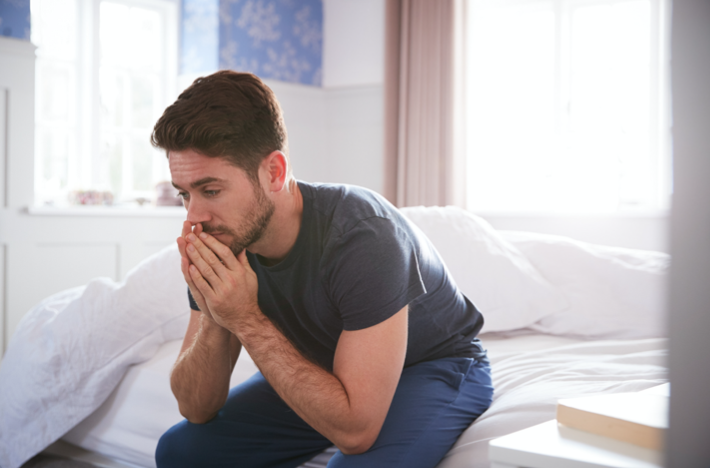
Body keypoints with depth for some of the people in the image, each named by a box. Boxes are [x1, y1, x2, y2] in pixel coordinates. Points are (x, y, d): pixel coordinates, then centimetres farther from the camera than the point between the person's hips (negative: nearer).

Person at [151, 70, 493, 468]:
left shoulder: (364, 236, -35)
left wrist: (248, 322, -36)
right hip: (332, 374, 6)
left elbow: (355, 429, -35)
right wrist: (214, 319, -29)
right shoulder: (222, 241, -14)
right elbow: (197, 409, -10)